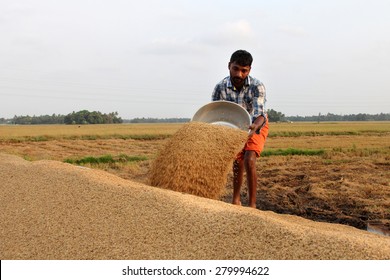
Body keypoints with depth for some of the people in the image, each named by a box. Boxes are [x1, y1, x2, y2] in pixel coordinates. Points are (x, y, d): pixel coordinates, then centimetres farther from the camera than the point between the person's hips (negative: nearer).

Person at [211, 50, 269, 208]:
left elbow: (260, 113, -42)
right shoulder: (220, 88, -24)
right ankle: (236, 201, 32)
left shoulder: (257, 87, -32)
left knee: (249, 161, -21)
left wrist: (255, 127, -64)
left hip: (255, 127, -3)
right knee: (237, 164, 12)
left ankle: (252, 205, -13)